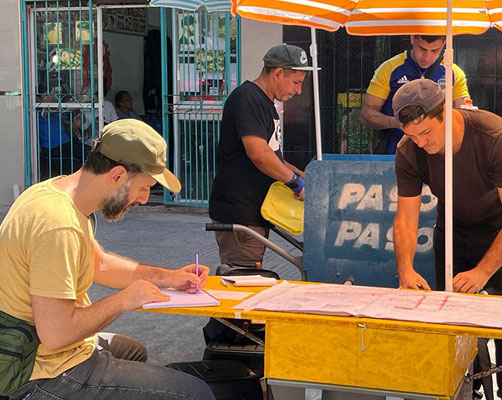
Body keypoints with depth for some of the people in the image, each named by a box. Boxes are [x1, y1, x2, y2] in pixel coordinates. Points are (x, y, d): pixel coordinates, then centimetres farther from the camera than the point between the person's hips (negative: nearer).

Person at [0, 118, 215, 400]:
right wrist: (125, 300, -17)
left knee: (134, 351, 37)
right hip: (49, 375, -10)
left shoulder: (56, 189, 3)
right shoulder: (59, 227, -29)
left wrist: (167, 277, 10)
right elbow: (55, 333, -31)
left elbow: (100, 263, 18)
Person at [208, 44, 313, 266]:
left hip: (255, 212, 10)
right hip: (239, 215, -10)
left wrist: (300, 174, 13)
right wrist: (296, 181, -15)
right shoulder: (247, 98, -14)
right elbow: (258, 154, -25)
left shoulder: (264, 102, 20)